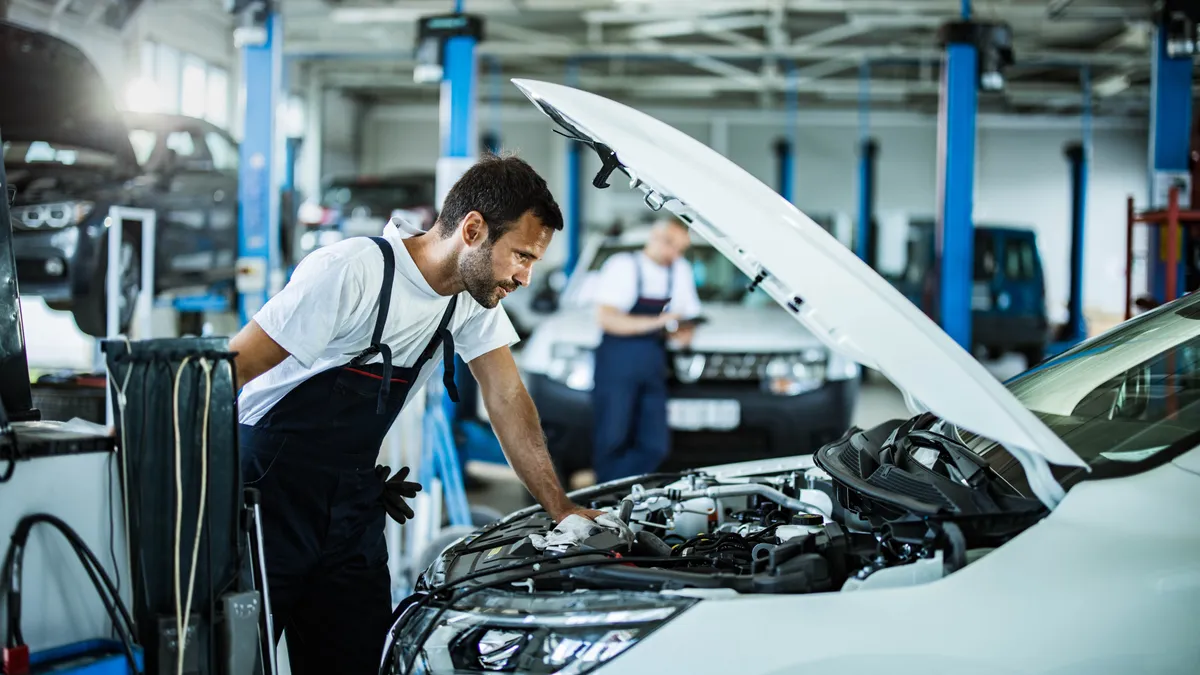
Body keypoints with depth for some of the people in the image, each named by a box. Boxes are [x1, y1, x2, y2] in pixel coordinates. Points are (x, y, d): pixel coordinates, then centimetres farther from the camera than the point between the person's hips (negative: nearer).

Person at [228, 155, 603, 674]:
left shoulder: (475, 297, 1)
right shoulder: (351, 272, -23)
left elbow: (507, 397, 5)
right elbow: (231, 370, -20)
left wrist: (561, 508, -2)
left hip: (350, 504, 7)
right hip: (267, 493, -7)